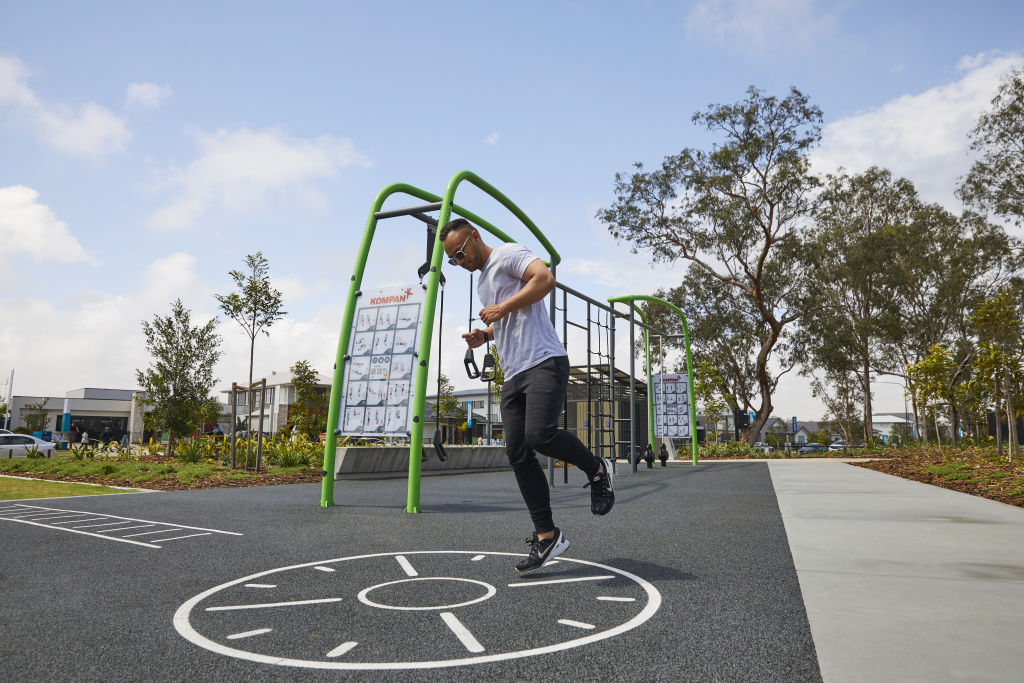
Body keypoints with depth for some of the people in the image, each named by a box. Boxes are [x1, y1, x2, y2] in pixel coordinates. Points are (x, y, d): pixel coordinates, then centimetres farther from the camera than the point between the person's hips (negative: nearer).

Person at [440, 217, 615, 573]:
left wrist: (501, 308, -14)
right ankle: (546, 536, 6)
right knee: (518, 454, 0)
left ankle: (598, 470, 1)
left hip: (544, 362, -9)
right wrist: (484, 335, 17)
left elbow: (545, 279, -18)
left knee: (539, 434, -27)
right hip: (513, 375, 9)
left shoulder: (507, 254, 0)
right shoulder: (481, 281, 27)